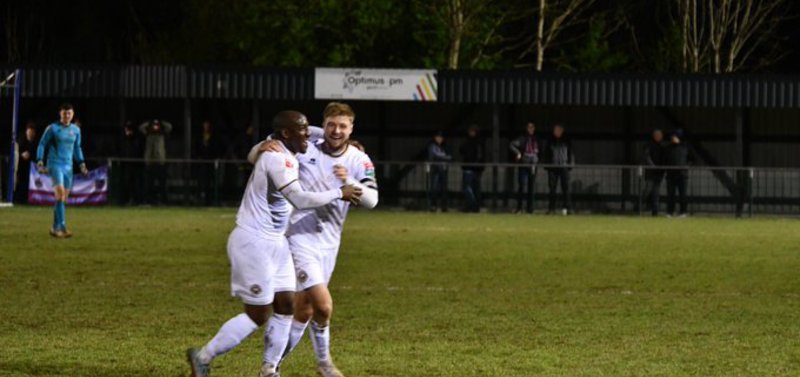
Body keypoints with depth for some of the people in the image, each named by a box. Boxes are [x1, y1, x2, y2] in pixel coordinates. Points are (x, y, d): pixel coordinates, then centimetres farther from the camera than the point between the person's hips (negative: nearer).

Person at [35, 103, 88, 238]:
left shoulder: (76, 130, 11)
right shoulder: (52, 128, -2)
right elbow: (42, 145, 1)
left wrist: (81, 164, 15)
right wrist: (40, 162, -8)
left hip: (68, 166, 5)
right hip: (55, 164, -5)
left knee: (64, 197, 4)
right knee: (60, 192, -21)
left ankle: (55, 228, 14)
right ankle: (62, 226, -26)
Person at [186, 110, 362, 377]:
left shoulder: (288, 156, 9)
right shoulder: (277, 159, -21)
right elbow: (299, 199, -29)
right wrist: (339, 193, -19)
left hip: (274, 243, 10)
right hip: (254, 243, -10)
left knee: (285, 306, 8)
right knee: (257, 315, -5)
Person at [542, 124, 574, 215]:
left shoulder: (567, 142, 10)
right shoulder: (550, 142, 12)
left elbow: (571, 153, 10)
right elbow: (546, 154, 12)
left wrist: (571, 164, -1)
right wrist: (546, 165, 2)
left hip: (564, 167, -1)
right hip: (552, 167, 1)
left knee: (565, 188, -7)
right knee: (552, 188, 1)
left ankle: (567, 207, -9)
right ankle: (551, 208, 4)